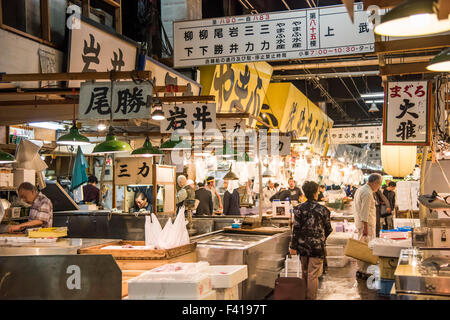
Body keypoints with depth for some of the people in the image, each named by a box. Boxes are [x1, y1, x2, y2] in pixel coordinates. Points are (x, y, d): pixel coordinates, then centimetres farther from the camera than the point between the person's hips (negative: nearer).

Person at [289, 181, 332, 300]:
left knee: (305, 273, 17)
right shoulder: (322, 210, -7)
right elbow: (329, 229, 1)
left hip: (303, 246, 3)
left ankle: (304, 296, 26)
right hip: (317, 246, -3)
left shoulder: (299, 209, -3)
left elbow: (296, 228, -4)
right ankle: (311, 297, 2)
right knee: (313, 275, 1)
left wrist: (293, 246, 0)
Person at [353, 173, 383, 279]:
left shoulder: (360, 190, 15)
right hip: (367, 224, -10)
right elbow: (365, 212, -22)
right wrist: (365, 227, -23)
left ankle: (360, 270, 21)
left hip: (360, 223, 10)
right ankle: (362, 271, -6)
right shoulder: (367, 193, -18)